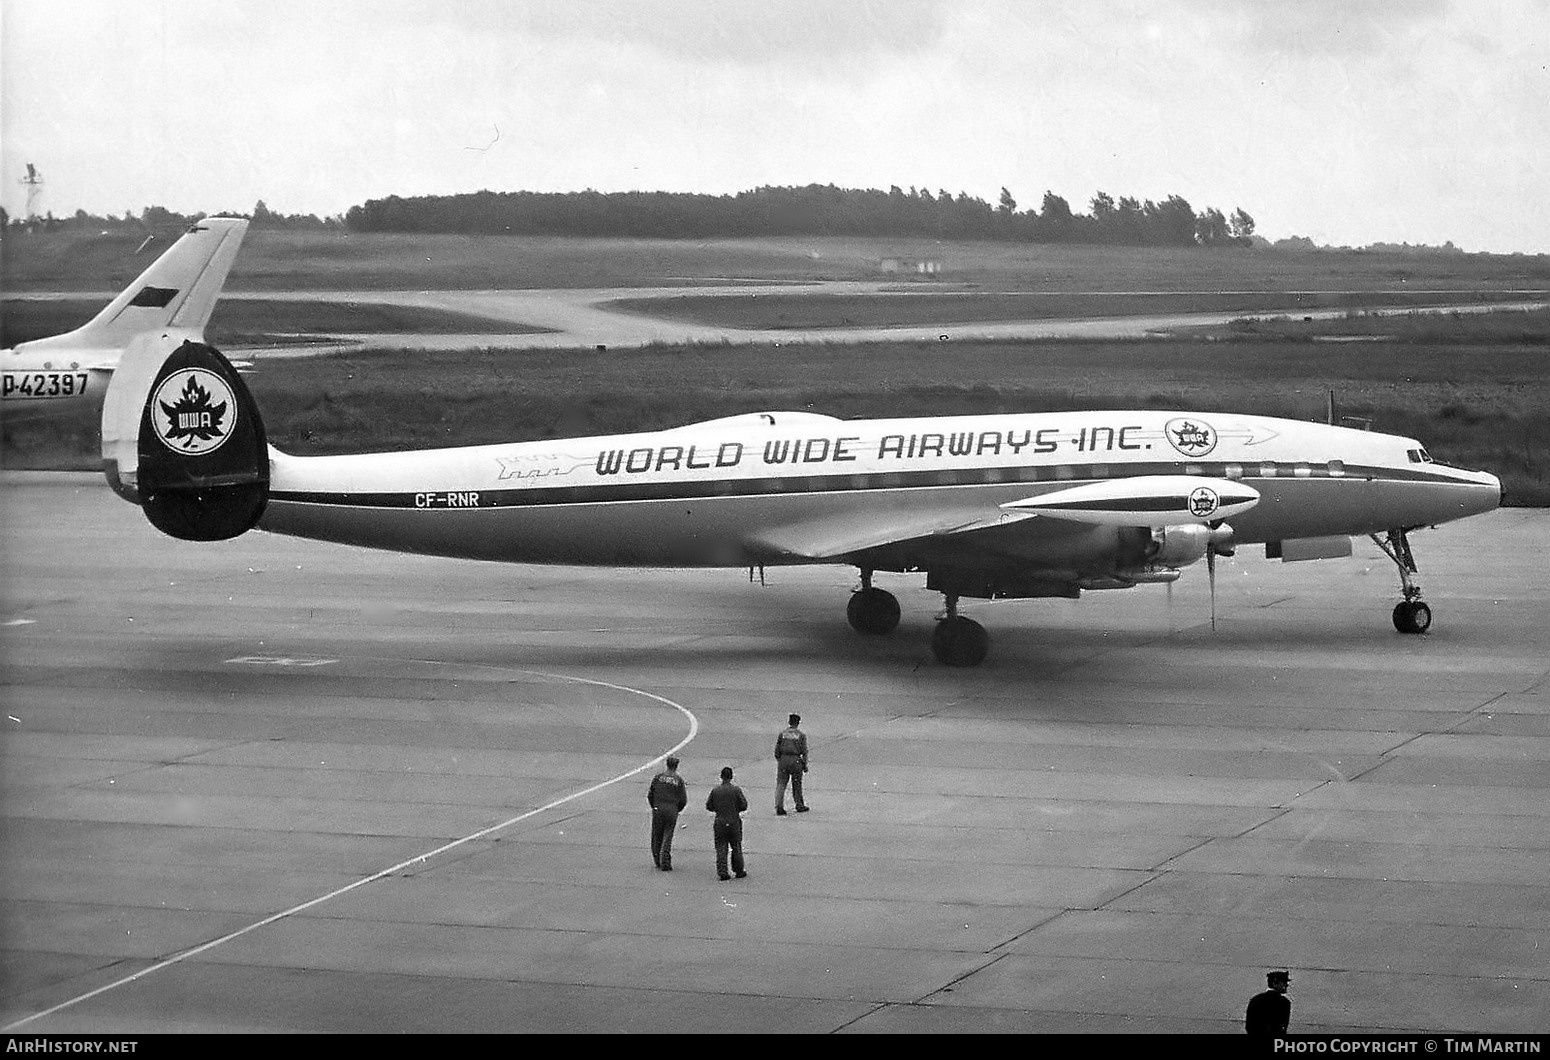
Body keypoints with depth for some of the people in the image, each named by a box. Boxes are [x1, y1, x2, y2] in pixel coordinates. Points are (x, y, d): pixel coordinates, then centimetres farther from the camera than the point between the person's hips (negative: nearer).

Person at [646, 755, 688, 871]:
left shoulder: (658, 777, 0)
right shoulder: (679, 780, -2)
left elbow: (649, 795, 2)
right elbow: (683, 800, -2)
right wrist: (677, 810, 15)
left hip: (658, 810, 1)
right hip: (672, 812, -1)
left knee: (656, 837, 13)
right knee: (667, 838, 2)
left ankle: (657, 861, 20)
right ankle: (665, 864, -4)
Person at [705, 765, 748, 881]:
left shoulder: (715, 790, -4)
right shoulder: (736, 790, -8)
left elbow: (708, 806, 1)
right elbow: (744, 805, -8)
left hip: (720, 822, 1)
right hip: (734, 822, -1)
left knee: (721, 848, 4)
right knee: (736, 847, 12)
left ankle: (722, 872, -2)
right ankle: (738, 871, 18)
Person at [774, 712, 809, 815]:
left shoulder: (782, 733, 4)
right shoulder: (801, 735, -2)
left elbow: (777, 750, 6)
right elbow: (804, 751, -3)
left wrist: (778, 760, 17)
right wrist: (805, 765, 3)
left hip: (783, 759, 1)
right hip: (796, 760, -1)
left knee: (781, 784, 3)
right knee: (797, 784, 12)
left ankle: (779, 807, -8)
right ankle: (799, 806, 23)